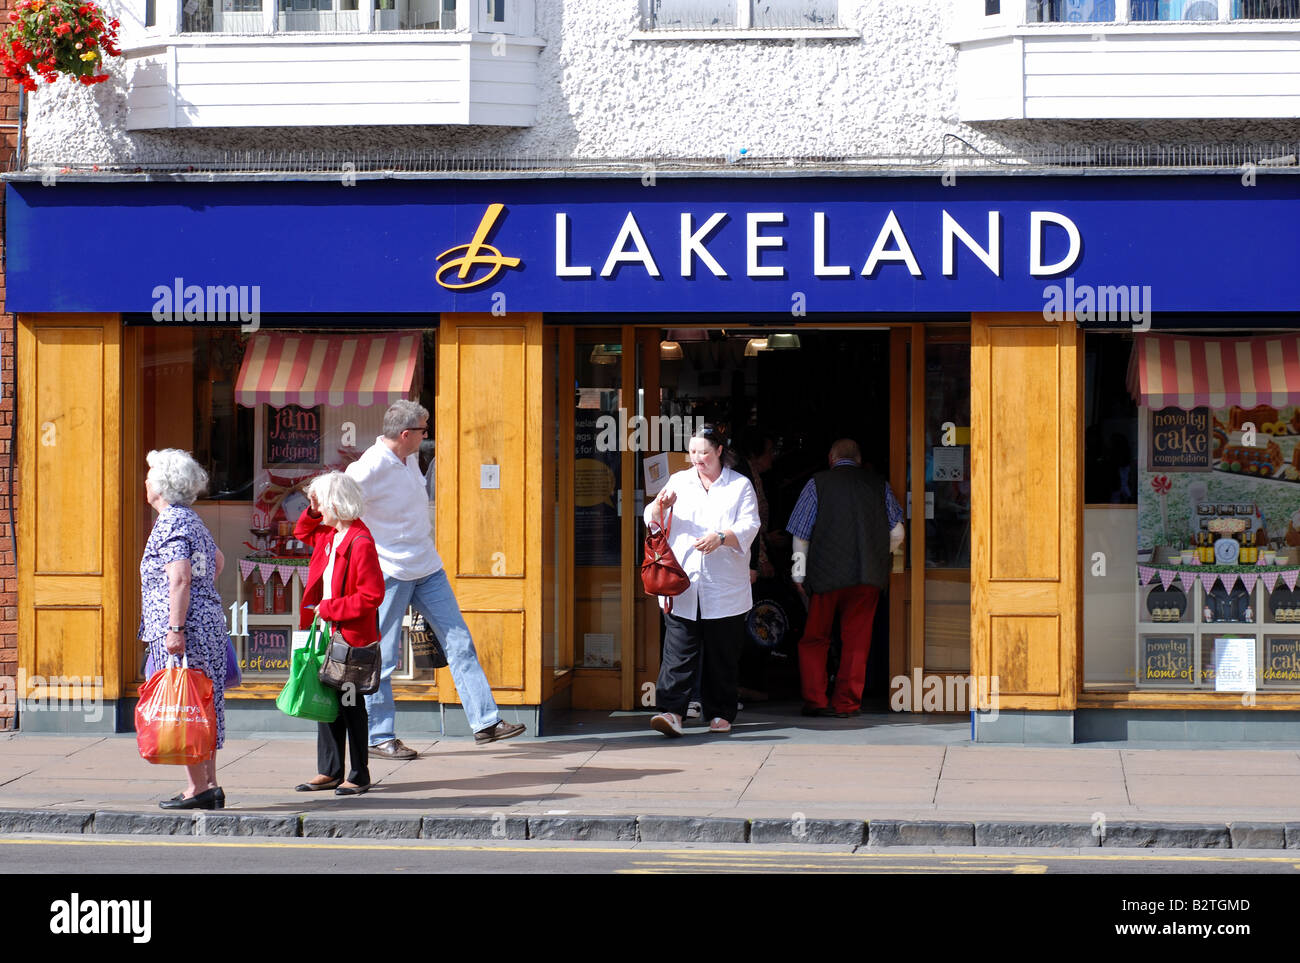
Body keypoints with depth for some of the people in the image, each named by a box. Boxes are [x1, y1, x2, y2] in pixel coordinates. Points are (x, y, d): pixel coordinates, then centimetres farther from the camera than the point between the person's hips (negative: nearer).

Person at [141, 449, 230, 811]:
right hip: (210, 622, 9)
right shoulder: (191, 520, 16)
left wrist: (175, 628, -23)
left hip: (184, 631, -9)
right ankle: (210, 784, 14)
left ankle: (198, 787, -4)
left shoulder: (170, 523, -12)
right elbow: (218, 561, 31)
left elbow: (180, 578, -22)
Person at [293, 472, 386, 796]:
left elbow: (371, 596, -22)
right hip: (327, 633, 9)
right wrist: (313, 512, 12)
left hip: (351, 636, -9)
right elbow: (302, 532, 32)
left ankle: (359, 775, 9)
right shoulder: (328, 535, 9)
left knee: (350, 704, -1)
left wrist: (330, 608, -20)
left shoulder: (361, 543, -19)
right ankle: (329, 772, 21)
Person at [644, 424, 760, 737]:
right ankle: (671, 711, -16)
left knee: (722, 654, 5)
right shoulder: (678, 481, 14)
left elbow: (748, 527, -3)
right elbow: (652, 520, 9)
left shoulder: (740, 486, 8)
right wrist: (660, 506, -14)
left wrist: (721, 537, -22)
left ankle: (721, 714, 15)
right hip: (682, 587, 1)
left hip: (724, 588, -1)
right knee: (678, 649, -9)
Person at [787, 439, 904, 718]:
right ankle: (847, 703, 8)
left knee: (815, 639, 9)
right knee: (856, 640, 8)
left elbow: (800, 535, 1)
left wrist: (799, 574, 7)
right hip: (869, 575, 2)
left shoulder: (817, 483, 1)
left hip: (825, 573, -2)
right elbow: (897, 533, 9)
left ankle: (815, 700, 4)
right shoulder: (879, 485, 7)